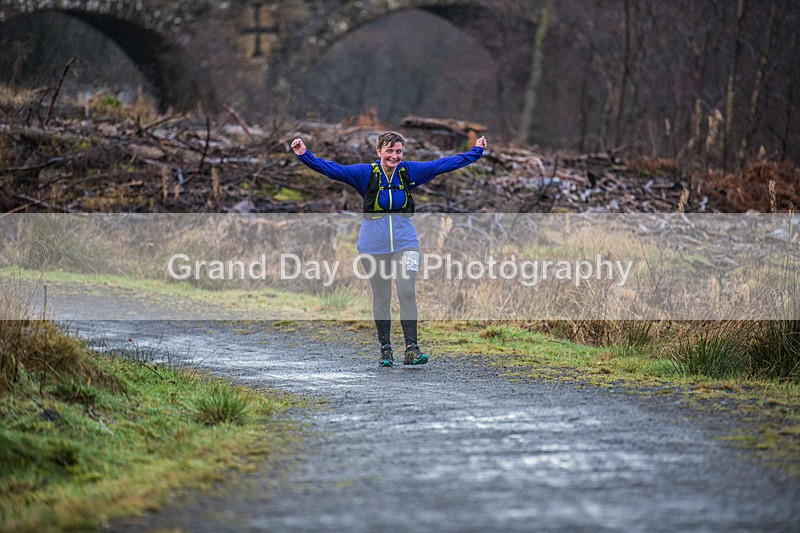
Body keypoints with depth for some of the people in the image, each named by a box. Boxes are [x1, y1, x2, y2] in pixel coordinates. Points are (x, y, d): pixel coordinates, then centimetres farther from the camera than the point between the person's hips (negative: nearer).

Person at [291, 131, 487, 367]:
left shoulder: (410, 171, 2)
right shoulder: (366, 173, -4)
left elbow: (446, 164, 9)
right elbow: (332, 169, -12)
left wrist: (476, 151, 11)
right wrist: (305, 155, -23)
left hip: (405, 243, 1)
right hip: (374, 245, -1)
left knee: (407, 291, -13)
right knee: (381, 296, 4)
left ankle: (411, 349, -13)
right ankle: (385, 349, 13)